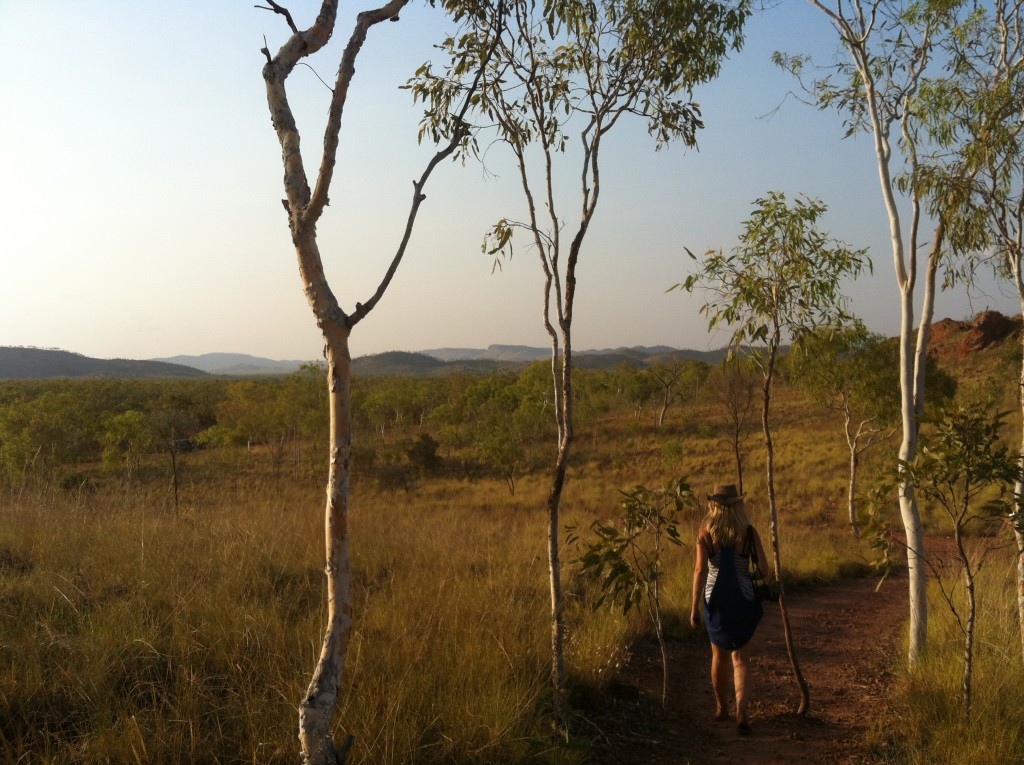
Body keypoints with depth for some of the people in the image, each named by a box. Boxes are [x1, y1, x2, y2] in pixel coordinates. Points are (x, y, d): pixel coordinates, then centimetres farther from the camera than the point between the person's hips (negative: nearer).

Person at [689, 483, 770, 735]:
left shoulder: (705, 532, -9)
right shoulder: (749, 532, -8)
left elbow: (700, 570, -14)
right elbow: (763, 568, -5)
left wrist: (694, 606, -10)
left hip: (715, 600, 1)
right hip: (744, 600, -1)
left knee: (719, 655, 21)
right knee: (741, 658, 10)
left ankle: (721, 707, 37)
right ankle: (741, 711, -9)